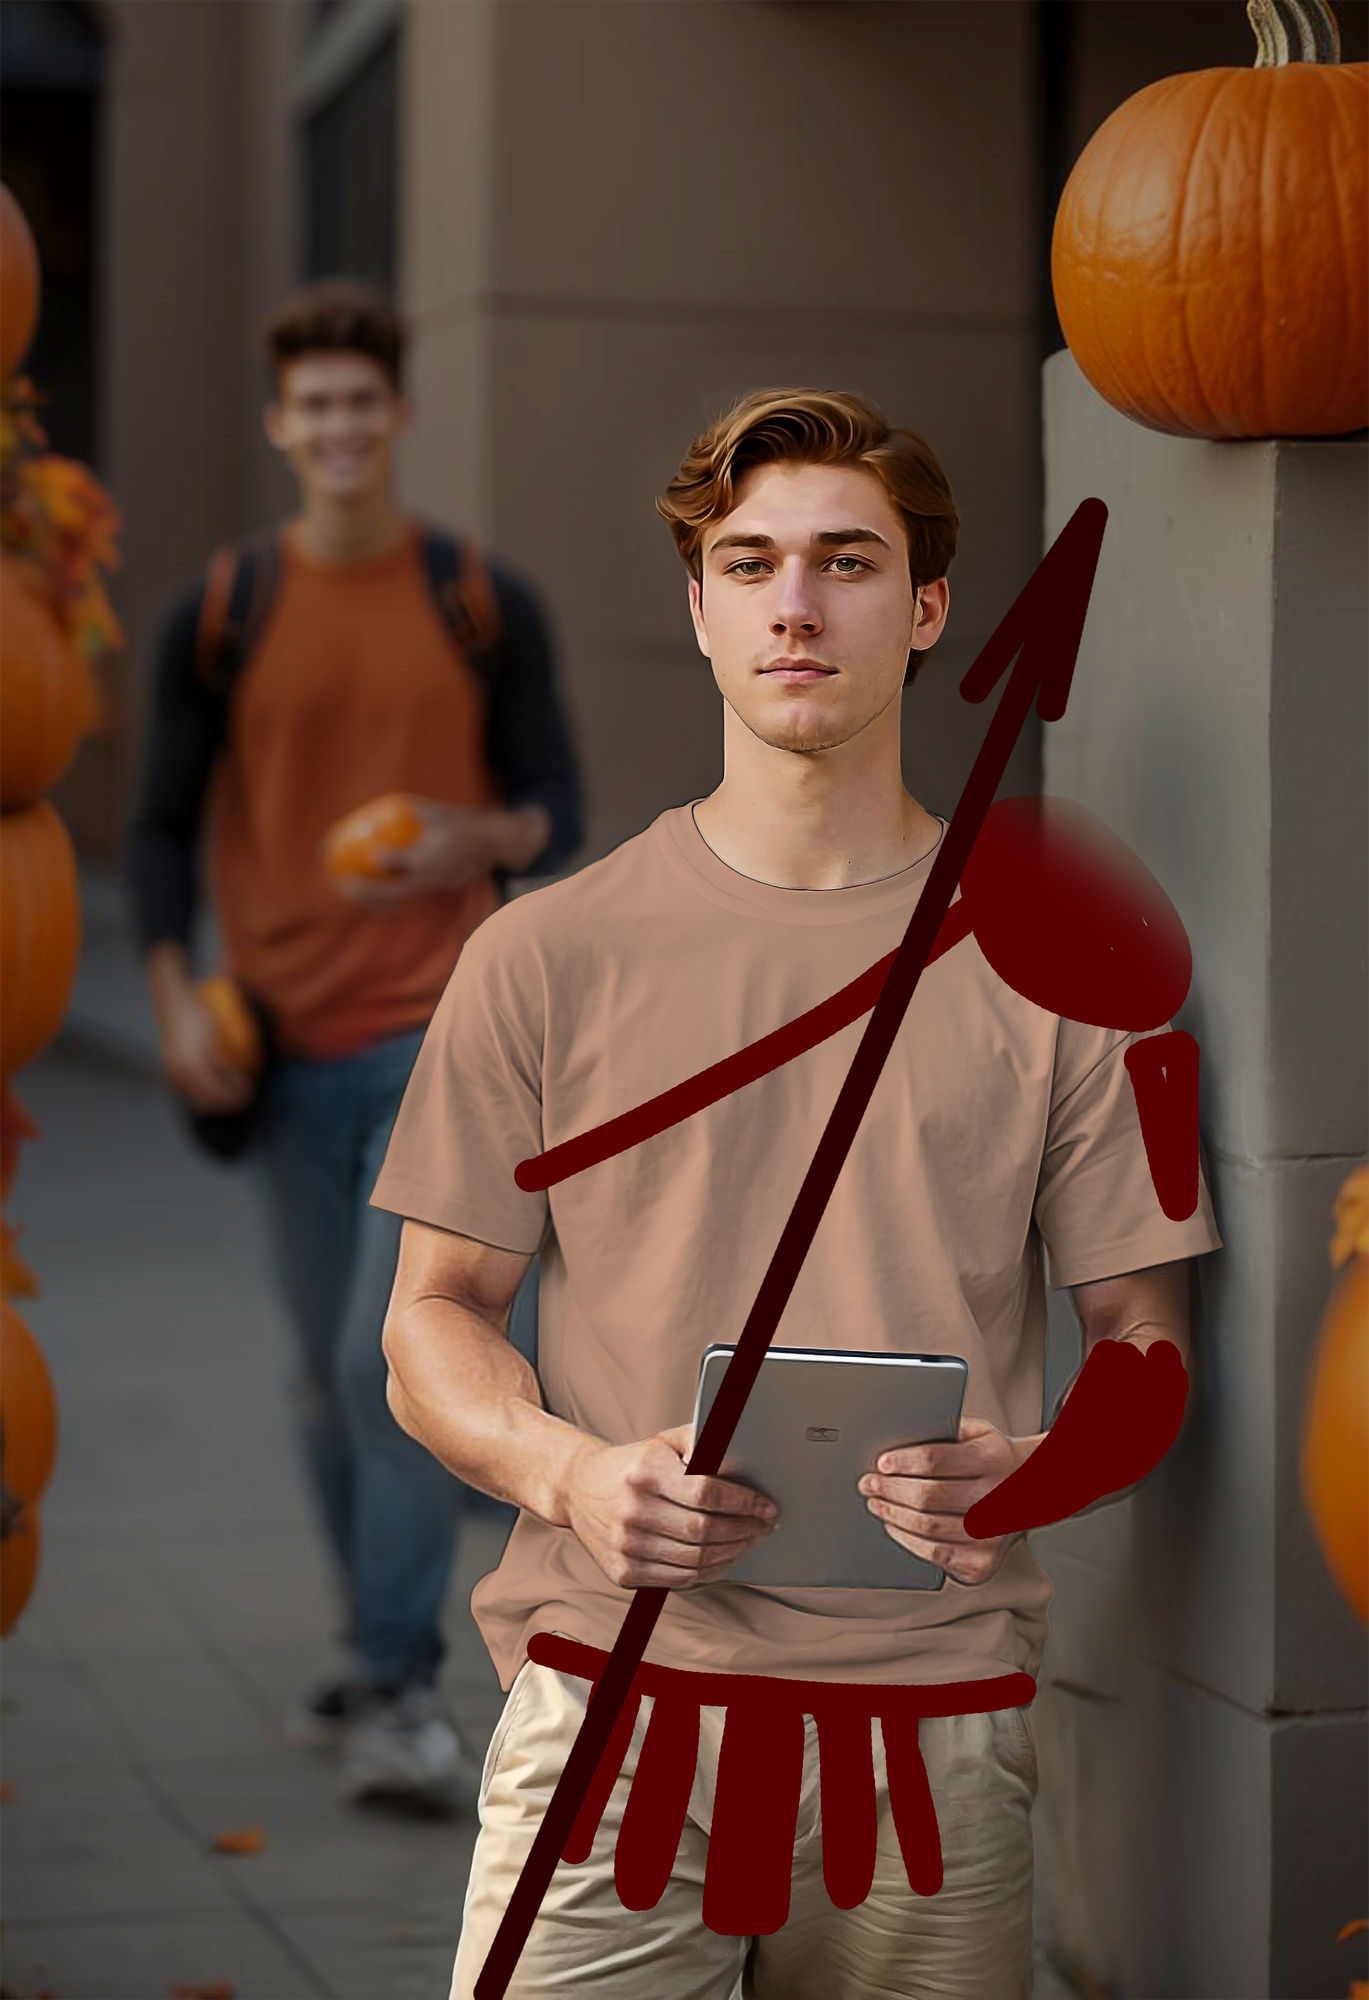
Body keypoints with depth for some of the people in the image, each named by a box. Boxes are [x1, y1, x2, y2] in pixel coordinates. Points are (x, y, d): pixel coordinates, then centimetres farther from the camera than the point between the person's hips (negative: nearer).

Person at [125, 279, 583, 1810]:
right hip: (290, 1046, 2)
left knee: (397, 1355, -14)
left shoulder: (488, 606, 2)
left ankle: (403, 1690, -11)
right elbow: (161, 824, 7)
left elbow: (559, 812, 4)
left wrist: (475, 839, -19)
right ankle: (379, 1657, 26)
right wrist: (173, 997, -6)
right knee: (332, 1378, 11)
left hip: (442, 1031, -2)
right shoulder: (219, 616, 4)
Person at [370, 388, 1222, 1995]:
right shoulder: (547, 955, 6)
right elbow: (434, 1319, 8)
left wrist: (1026, 1476, -12)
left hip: (932, 1712, 1)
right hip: (612, 1693, 0)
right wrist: (570, 1470, -12)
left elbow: (1144, 1344, 9)